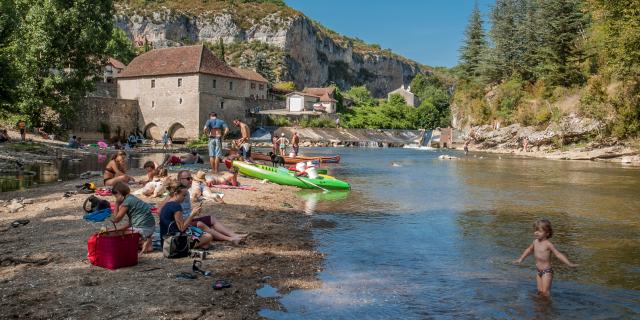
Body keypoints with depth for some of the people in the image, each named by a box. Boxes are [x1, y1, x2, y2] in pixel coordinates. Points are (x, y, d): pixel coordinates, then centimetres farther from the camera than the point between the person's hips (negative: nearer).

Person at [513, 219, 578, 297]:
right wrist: (520, 259, 28)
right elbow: (529, 250, 21)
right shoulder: (535, 241, 3)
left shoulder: (548, 244, -17)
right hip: (538, 271, 6)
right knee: (540, 291, 11)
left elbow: (558, 254, -19)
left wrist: (569, 263, -27)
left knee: (545, 291, -5)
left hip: (547, 271, -6)